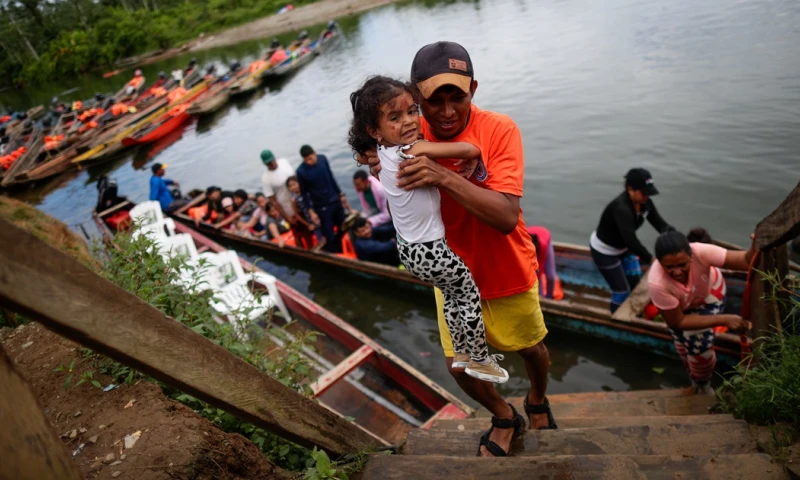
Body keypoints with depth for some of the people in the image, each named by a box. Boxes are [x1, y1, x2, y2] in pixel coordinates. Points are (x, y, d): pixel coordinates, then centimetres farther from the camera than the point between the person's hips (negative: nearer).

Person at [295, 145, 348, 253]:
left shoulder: (323, 159, -6)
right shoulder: (301, 171, -18)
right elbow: (304, 192, -12)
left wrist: (340, 194, 12)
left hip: (335, 200, 5)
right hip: (321, 206, -5)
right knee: (330, 236, 1)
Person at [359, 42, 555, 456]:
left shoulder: (498, 130, -24)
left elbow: (506, 217, -33)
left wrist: (444, 177, -44)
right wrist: (384, 174, -28)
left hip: (508, 270, -2)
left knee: (531, 348, 20)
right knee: (459, 364, 12)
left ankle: (537, 402, 57)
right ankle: (504, 418, 45)